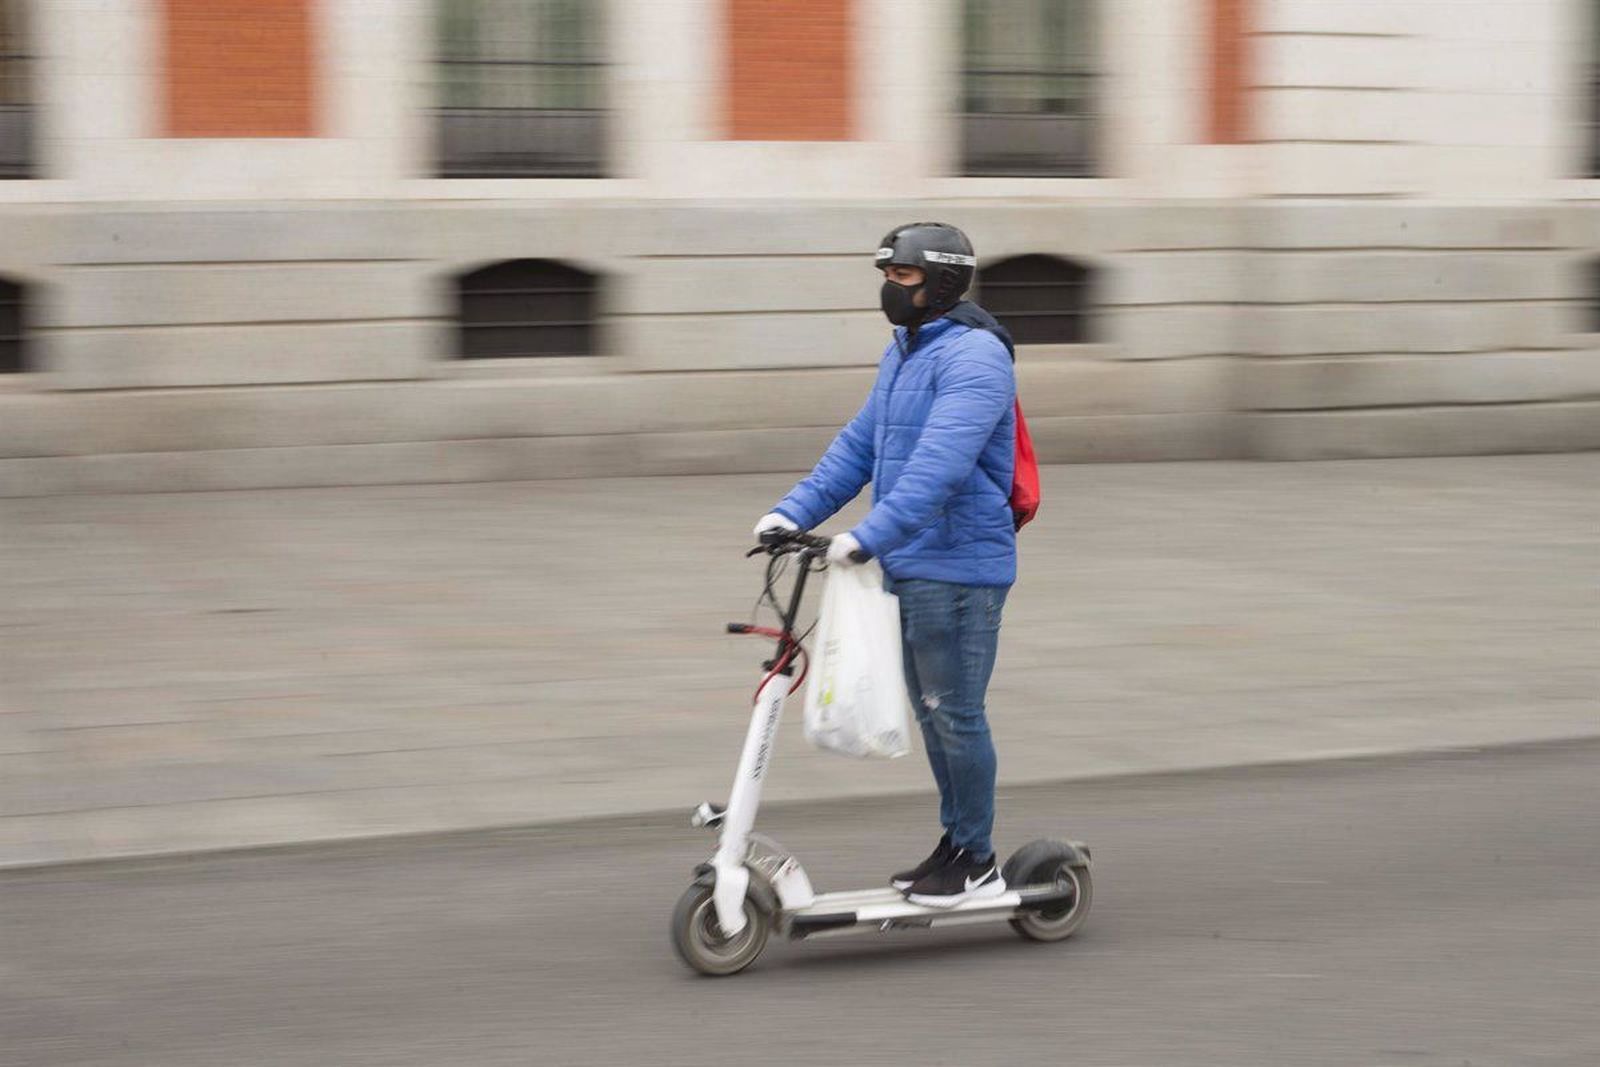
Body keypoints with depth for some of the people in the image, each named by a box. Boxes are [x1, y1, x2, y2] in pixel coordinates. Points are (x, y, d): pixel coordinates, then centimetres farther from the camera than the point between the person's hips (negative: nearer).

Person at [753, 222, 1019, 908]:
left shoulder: (973, 357, -17)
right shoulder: (902, 352, 15)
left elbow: (939, 465, -29)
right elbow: (859, 444, 16)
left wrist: (870, 536, -37)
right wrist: (795, 510, 4)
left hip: (957, 568, -9)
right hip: (909, 563, 10)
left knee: (955, 714, -3)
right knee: (930, 711, 15)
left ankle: (978, 862, 7)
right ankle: (954, 842, 26)